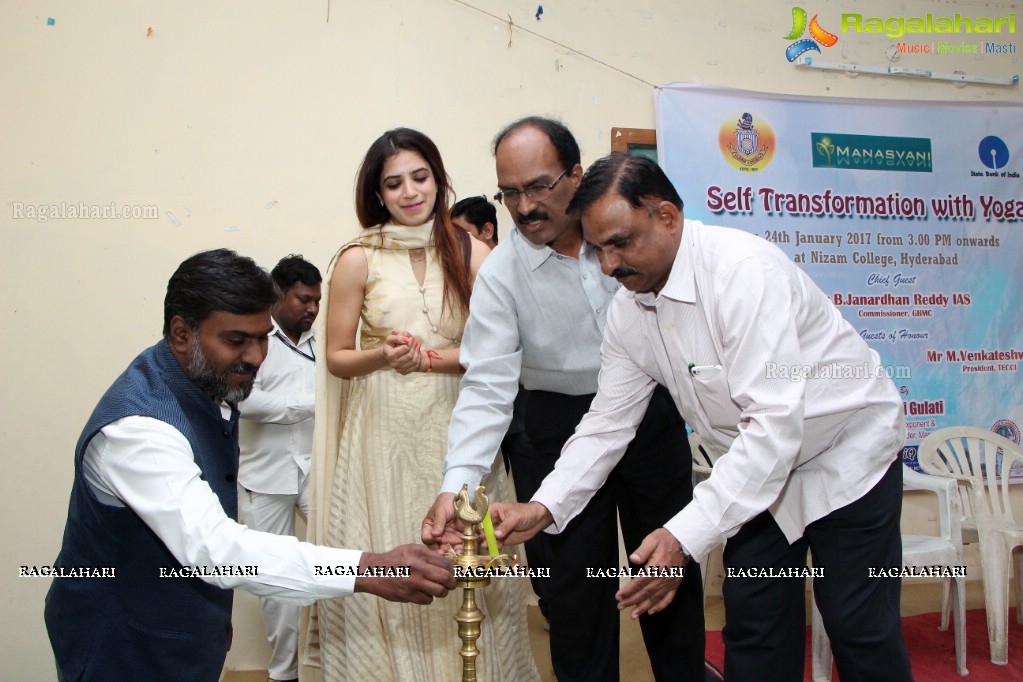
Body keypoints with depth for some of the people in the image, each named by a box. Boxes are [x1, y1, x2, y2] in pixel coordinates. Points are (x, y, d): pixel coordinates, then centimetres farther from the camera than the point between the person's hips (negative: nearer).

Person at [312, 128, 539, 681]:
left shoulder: (470, 253, 0)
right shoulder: (358, 260, -1)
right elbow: (336, 358, 3)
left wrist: (431, 357, -14)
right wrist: (383, 356, -15)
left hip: (456, 428, 1)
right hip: (385, 433, 0)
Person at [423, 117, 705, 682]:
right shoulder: (499, 274, -16)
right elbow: (487, 385, -21)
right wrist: (457, 484, -32)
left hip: (652, 412, 3)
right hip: (561, 428, -2)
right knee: (574, 586, 4)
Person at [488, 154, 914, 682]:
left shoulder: (742, 268, -31)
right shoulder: (628, 311, -8)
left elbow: (774, 423, -36)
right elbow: (607, 422, -3)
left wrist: (685, 537, -40)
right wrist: (542, 508, -16)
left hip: (847, 455, -6)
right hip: (762, 468, 6)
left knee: (860, 631, 0)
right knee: (752, 627, 9)